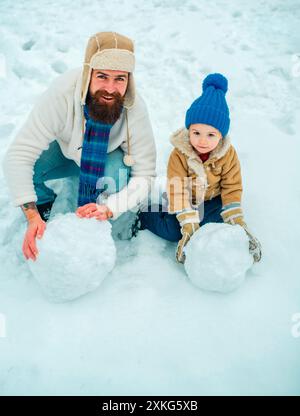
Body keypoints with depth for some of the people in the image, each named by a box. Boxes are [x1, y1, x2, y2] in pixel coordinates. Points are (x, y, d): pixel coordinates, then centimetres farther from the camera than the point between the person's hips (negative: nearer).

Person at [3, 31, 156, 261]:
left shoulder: (135, 109, -32)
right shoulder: (62, 93, -36)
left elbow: (144, 175, -26)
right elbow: (18, 155, -35)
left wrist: (109, 208, -41)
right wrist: (32, 216, -41)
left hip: (109, 156, 0)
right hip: (63, 149, 1)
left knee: (120, 176, -33)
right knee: (27, 167, -27)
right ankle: (46, 204, 7)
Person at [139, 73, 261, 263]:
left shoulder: (228, 154, -17)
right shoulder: (179, 155, -24)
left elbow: (232, 188, -12)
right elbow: (178, 190, -26)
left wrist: (236, 220, -21)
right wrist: (188, 224, -35)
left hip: (211, 200, 3)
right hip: (185, 199, -2)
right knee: (173, 232, -19)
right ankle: (144, 215, 4)